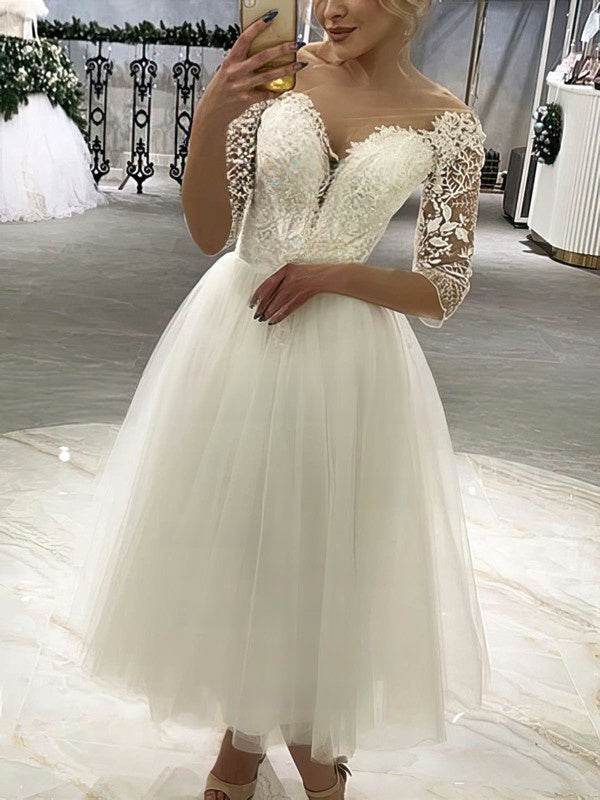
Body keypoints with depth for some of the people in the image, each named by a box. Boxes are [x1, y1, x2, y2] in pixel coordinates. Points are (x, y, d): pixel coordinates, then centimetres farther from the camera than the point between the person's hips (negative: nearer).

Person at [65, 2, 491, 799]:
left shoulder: (448, 124, -5)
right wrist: (210, 119, -21)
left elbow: (443, 293, -4)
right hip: (234, 336, 2)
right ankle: (242, 734, 38)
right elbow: (210, 233, -6)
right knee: (229, 539, 12)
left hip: (344, 360, -1)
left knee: (326, 552, 12)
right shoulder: (280, 72, -3)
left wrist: (333, 274, -18)